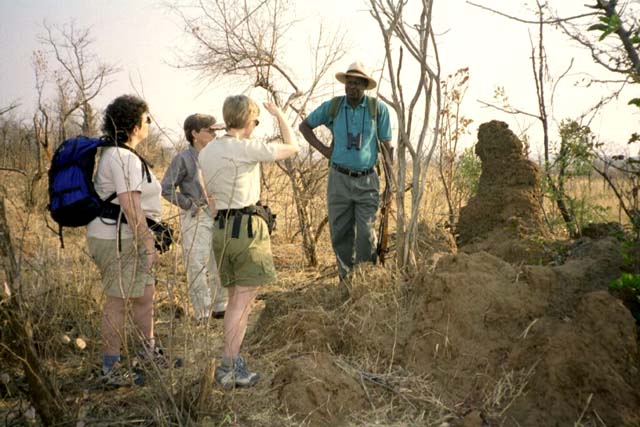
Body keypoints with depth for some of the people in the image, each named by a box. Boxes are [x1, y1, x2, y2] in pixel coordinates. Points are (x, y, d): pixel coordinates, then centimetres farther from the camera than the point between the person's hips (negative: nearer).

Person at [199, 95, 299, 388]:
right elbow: (292, 147, 2)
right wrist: (279, 115, 14)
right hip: (247, 226, -7)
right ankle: (228, 366, 0)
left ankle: (234, 363, 21)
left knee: (235, 299, 16)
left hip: (221, 227, 8)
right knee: (243, 301, -1)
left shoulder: (206, 152, 9)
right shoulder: (248, 148, -11)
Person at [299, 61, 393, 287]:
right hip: (339, 178, 2)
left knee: (366, 233, -5)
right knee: (340, 233, 6)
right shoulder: (332, 107, 1)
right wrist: (323, 149, 3)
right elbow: (304, 126, 16)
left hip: (367, 181, -1)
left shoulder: (378, 108, -2)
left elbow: (387, 146, 2)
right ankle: (346, 278, 21)